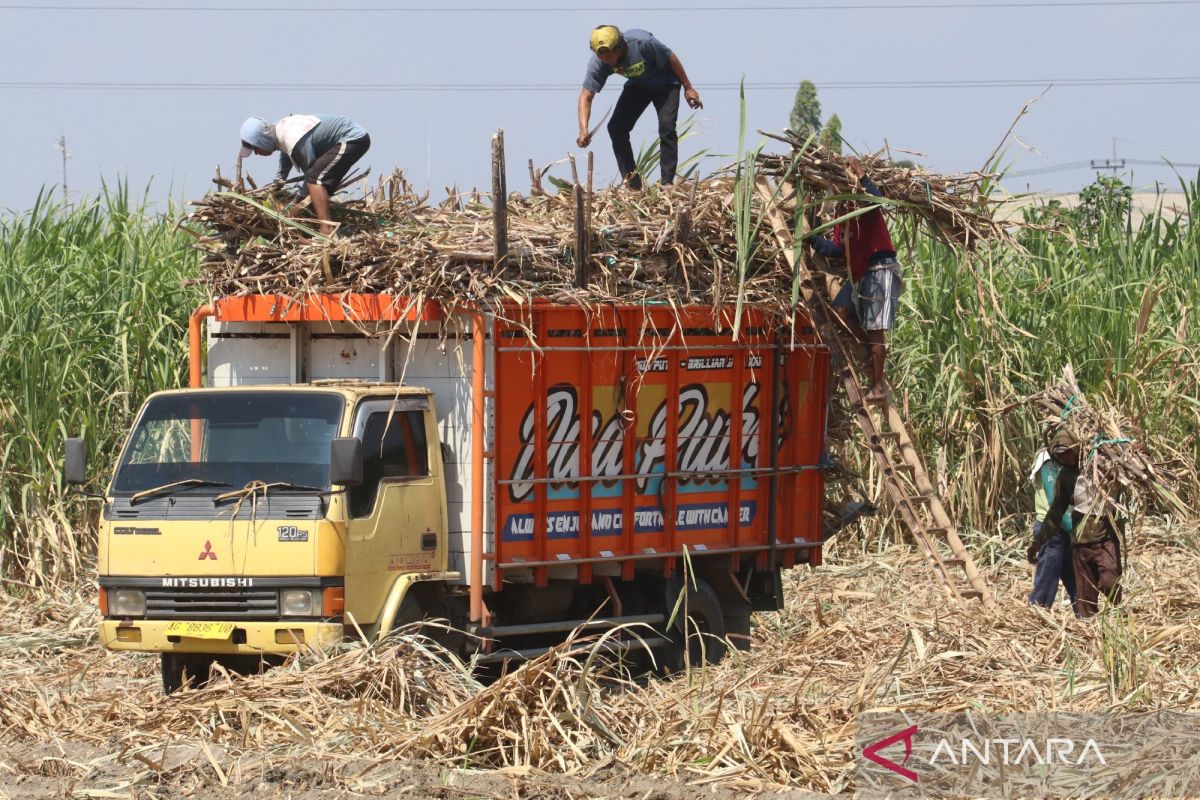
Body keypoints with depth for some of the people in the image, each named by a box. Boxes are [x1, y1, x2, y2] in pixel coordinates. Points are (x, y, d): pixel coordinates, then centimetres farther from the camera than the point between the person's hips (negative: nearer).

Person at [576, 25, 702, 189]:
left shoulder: (643, 43, -39)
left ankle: (667, 184, -12)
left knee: (666, 128, -19)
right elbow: (586, 96, -26)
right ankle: (632, 184, 0)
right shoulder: (598, 62, -28)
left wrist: (688, 88, -12)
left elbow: (671, 59, -22)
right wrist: (583, 131, -40)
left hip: (665, 82, -4)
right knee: (616, 127, -8)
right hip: (638, 86, 4)